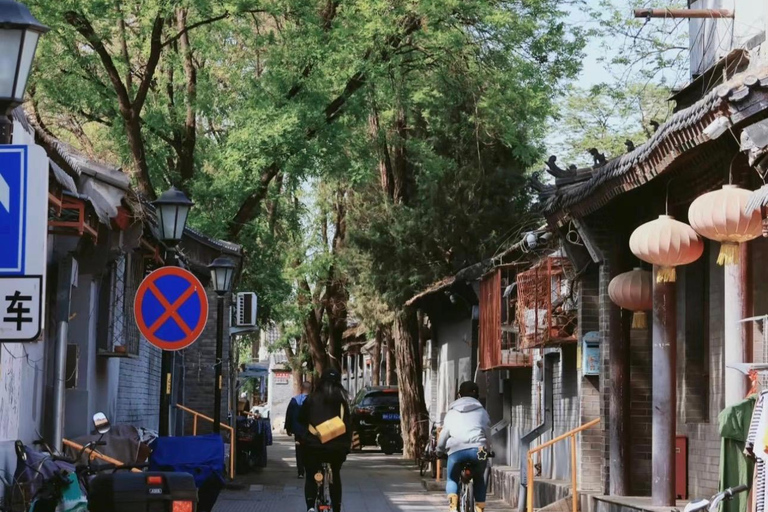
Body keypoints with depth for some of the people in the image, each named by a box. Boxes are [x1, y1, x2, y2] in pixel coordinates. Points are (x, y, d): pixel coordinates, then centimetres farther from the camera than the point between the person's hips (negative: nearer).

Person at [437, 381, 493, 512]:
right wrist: (487, 450, 38)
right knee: (479, 479, 24)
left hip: (456, 450, -1)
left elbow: (444, 434, 19)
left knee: (452, 479, 19)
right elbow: (487, 433, 22)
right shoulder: (482, 412, 22)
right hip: (478, 449, 1)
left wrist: (439, 451, 34)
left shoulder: (452, 413, 21)